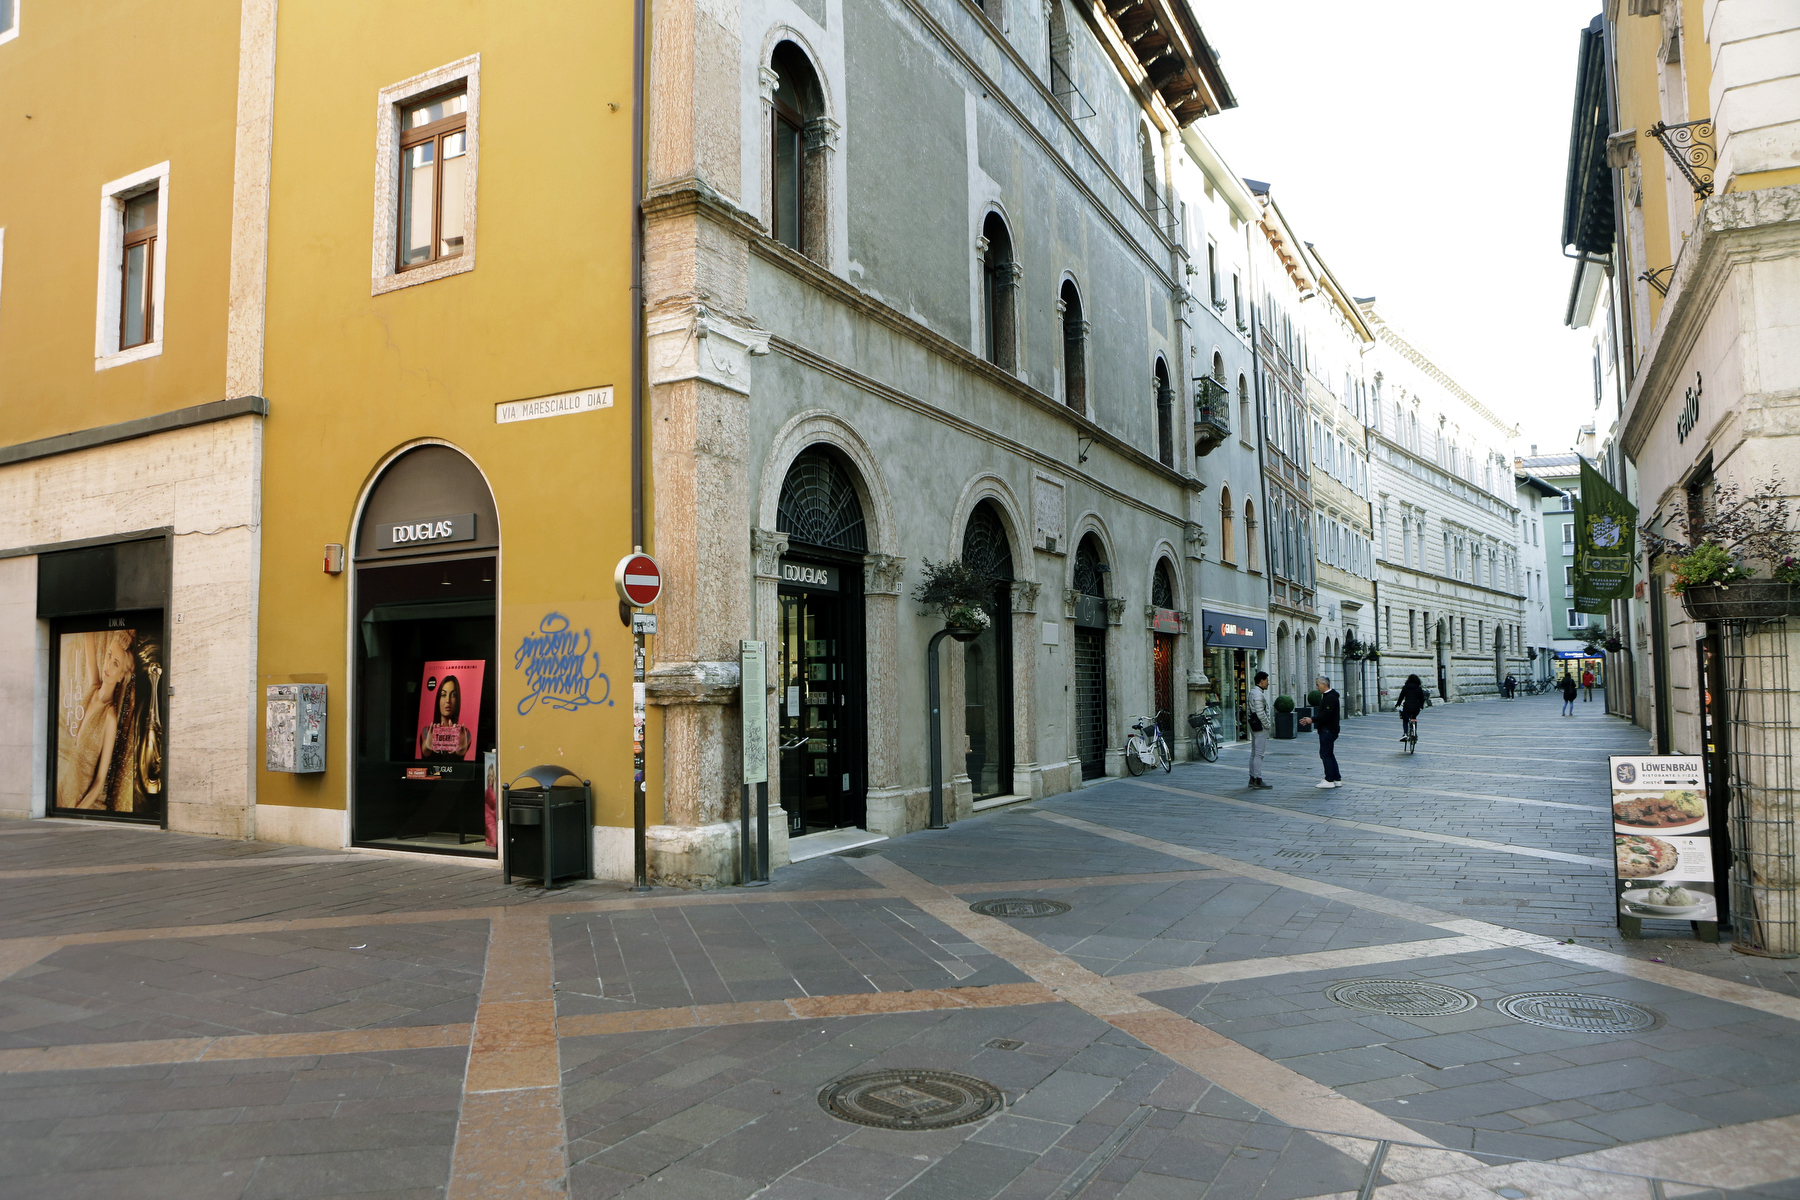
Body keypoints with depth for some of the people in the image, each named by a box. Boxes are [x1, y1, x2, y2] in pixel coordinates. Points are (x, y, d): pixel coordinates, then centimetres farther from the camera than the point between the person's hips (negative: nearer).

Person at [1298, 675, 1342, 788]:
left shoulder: (1330, 697, -16)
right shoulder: (1326, 696, 18)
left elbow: (1326, 714, -24)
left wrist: (1312, 720, -20)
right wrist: (1310, 719, 9)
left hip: (1328, 730, -11)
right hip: (1326, 730, 11)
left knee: (1325, 754, -8)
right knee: (1329, 754, 14)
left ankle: (1329, 780, -6)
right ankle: (1337, 779, 18)